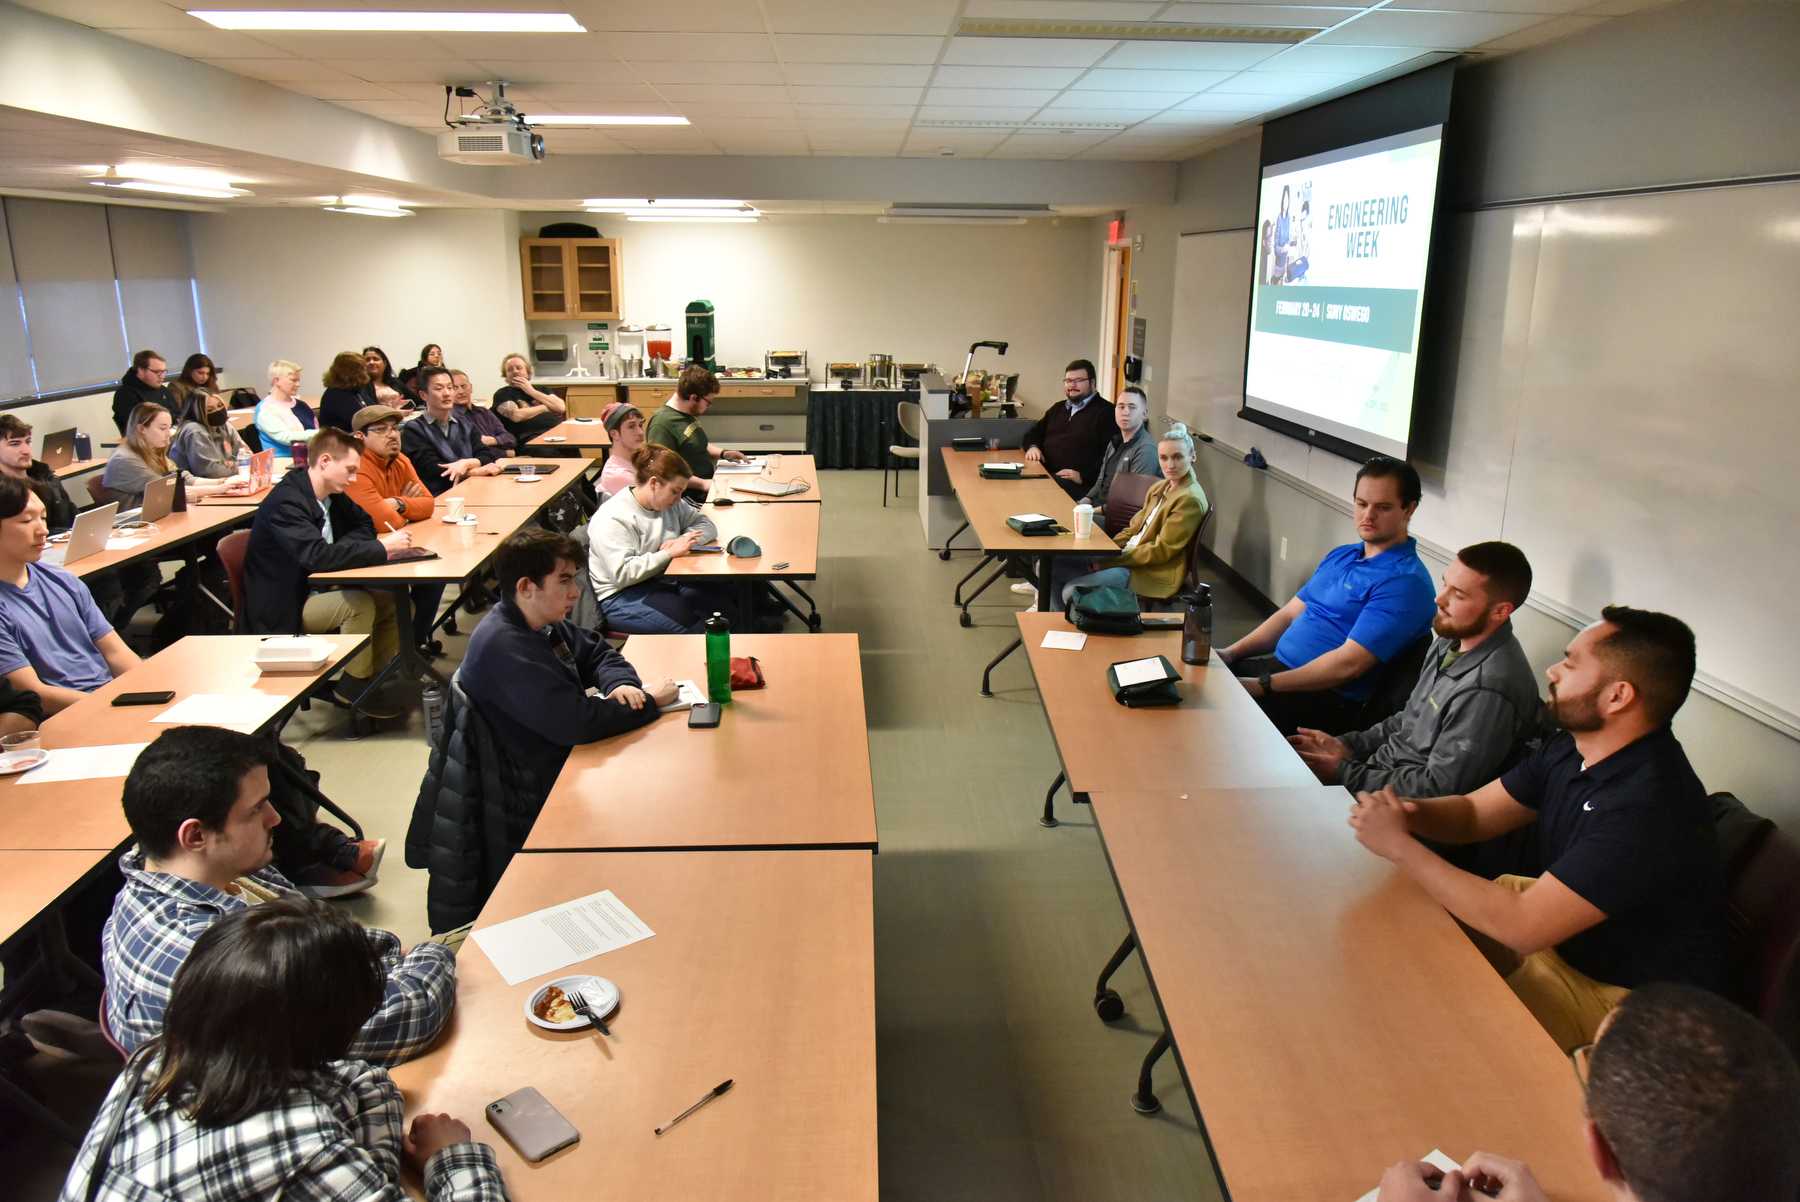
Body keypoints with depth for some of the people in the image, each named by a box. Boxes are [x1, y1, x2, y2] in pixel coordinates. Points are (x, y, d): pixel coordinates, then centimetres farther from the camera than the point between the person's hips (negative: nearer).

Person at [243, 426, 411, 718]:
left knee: (395, 603, -6)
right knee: (359, 603, -29)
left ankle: (374, 679, 2)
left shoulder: (332, 494, 4)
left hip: (317, 591, 9)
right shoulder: (286, 501, -22)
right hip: (282, 610, -9)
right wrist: (383, 549, -30)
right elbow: (317, 556, -34)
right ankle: (355, 684, -10)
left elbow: (364, 525, 15)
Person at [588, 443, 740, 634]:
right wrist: (669, 553, -24)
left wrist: (684, 541, -10)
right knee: (693, 625, -30)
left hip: (665, 582, 8)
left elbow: (706, 525, 12)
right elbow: (622, 574, -23)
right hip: (622, 596, -7)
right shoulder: (612, 520, -15)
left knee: (731, 609, -16)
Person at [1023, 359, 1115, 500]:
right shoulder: (1058, 409, 29)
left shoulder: (1106, 413, 3)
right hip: (1043, 473, 7)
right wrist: (1032, 446, 10)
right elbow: (1034, 433, 36)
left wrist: (1083, 476, -20)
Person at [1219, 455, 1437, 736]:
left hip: (1328, 699, -9)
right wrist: (1230, 653, 4)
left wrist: (1264, 685, -21)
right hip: (1279, 665, 9)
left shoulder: (1404, 581, -15)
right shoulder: (1340, 556, 15)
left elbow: (1348, 664, -22)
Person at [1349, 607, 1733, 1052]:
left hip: (1627, 996, -9)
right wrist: (1407, 812, -20)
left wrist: (1400, 845, -31)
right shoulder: (1573, 749, -5)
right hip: (1561, 925, 9)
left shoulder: (1649, 811, -35)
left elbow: (1520, 926, -36)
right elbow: (1473, 812, 3)